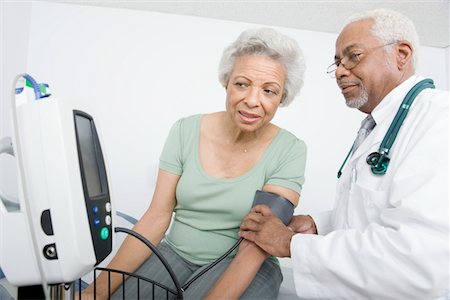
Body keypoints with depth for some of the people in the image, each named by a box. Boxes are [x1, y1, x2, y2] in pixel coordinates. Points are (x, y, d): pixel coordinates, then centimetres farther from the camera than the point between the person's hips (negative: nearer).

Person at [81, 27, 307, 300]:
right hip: (175, 254, 2)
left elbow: (256, 245, -17)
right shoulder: (185, 131, -5)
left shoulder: (289, 151, -12)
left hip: (245, 268, -1)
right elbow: (156, 217, -6)